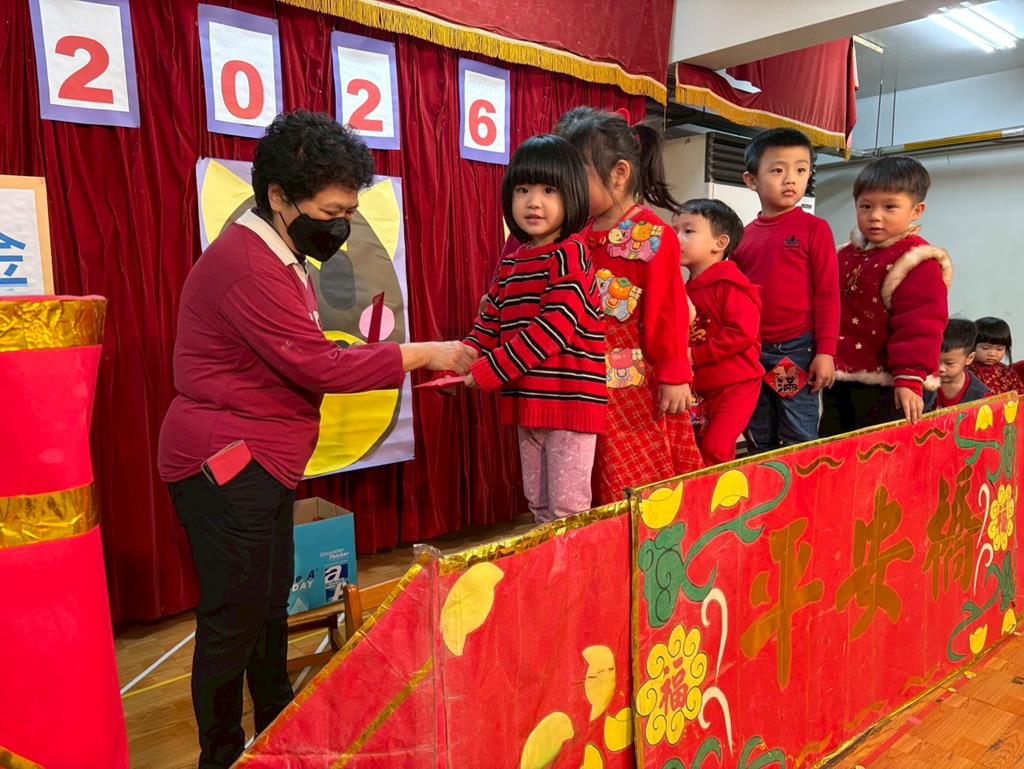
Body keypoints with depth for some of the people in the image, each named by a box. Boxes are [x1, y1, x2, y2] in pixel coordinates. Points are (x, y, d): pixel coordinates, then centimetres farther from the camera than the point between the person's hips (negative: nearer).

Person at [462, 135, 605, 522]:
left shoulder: (570, 254, -12)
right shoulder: (510, 262, 12)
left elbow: (555, 327, -22)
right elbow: (489, 323, 11)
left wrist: (490, 370, -23)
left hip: (571, 400, -8)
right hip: (529, 401, 8)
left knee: (568, 509, 0)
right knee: (538, 504, 18)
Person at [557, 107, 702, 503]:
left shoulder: (653, 237, -11)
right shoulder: (578, 235, 7)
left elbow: (669, 312, -12)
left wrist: (675, 376, -11)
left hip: (639, 386, -6)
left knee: (650, 483, 6)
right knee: (603, 484, 14)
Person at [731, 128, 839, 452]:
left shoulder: (814, 229, -5)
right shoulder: (744, 235, 7)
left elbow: (827, 295, -7)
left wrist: (825, 352, -11)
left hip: (797, 351, -4)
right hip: (750, 352, 5)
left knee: (799, 443, 4)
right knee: (759, 443, 16)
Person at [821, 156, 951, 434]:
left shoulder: (917, 262, -11)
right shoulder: (846, 256, 12)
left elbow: (920, 325, -18)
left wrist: (910, 379, -24)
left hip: (886, 390, -7)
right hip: (839, 383, 7)